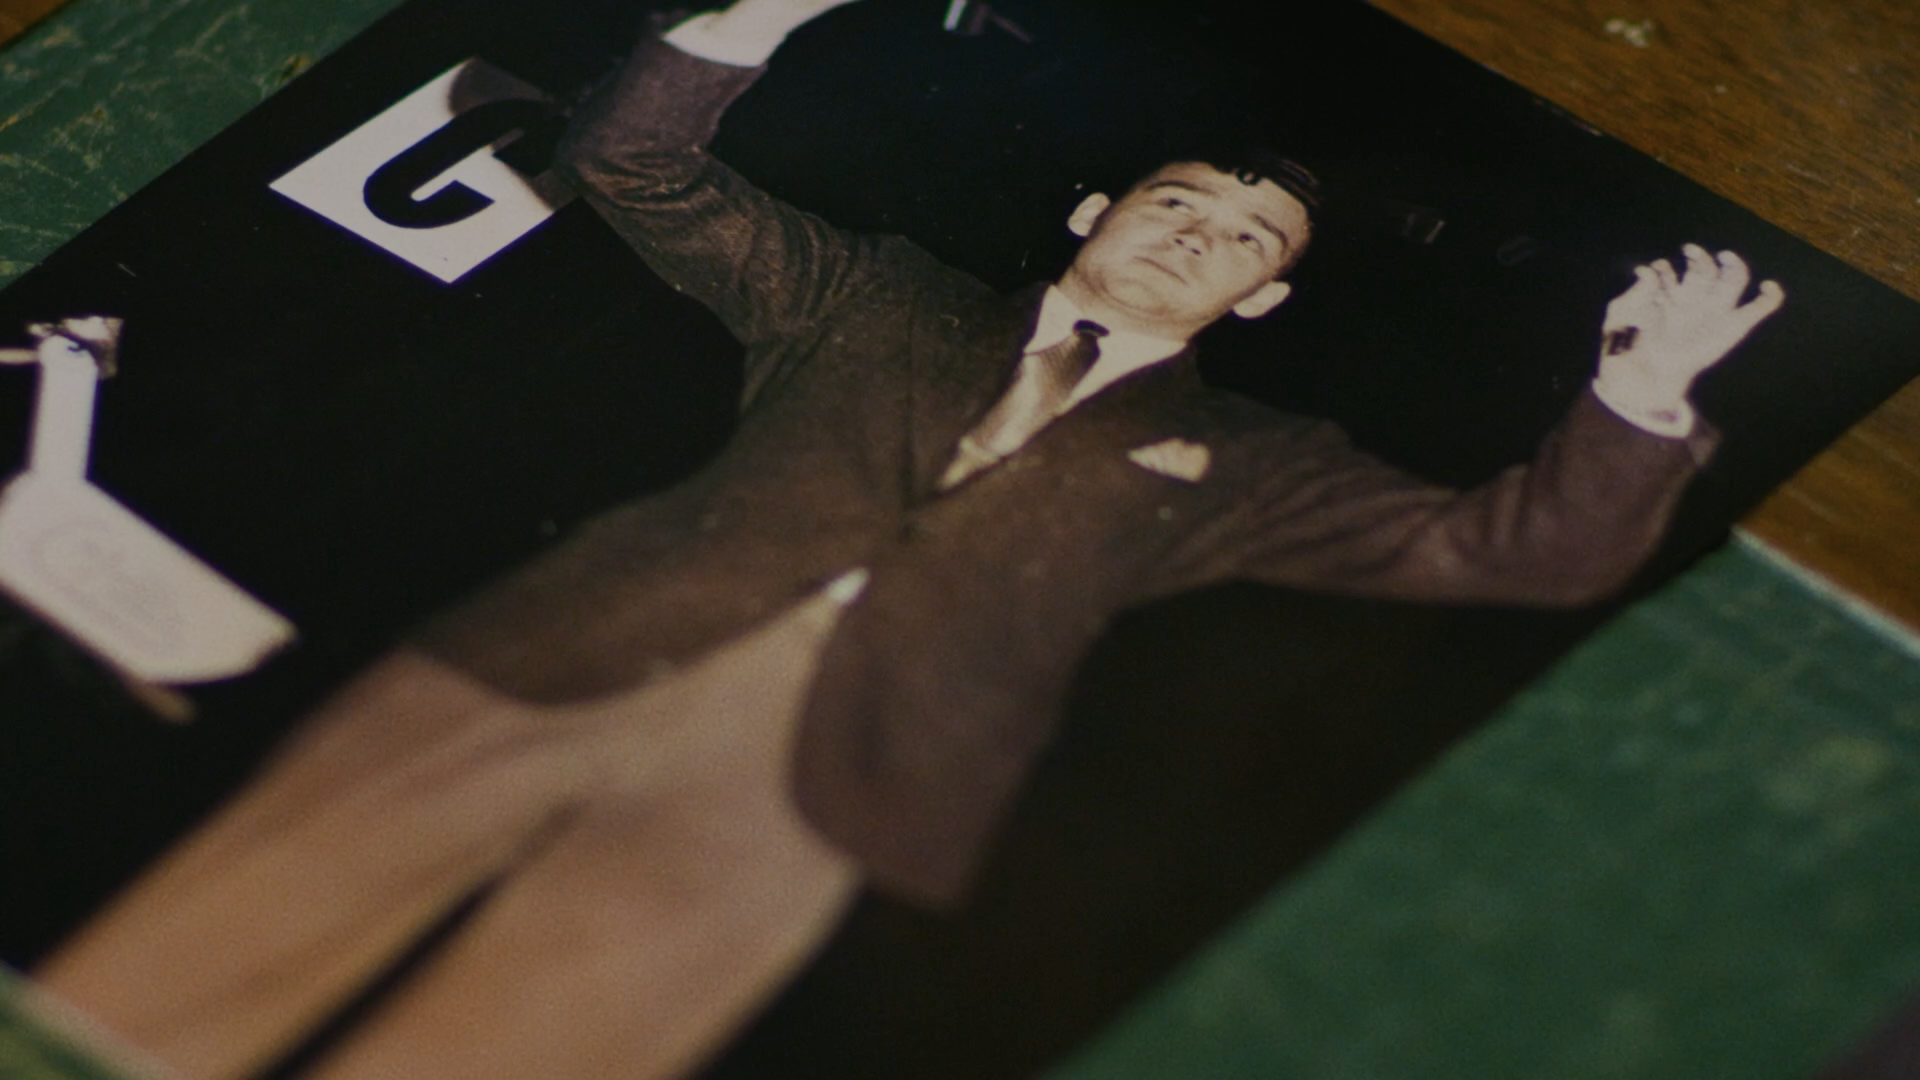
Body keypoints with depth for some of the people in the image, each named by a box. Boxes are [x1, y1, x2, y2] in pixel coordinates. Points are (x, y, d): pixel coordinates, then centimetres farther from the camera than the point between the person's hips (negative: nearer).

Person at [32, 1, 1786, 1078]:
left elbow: (1525, 552, 17)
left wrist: (1640, 403, 0)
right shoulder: (890, 303, 26)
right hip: (589, 657, 3)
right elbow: (637, 171, 27)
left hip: (814, 775, -3)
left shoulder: (1229, 465, 23)